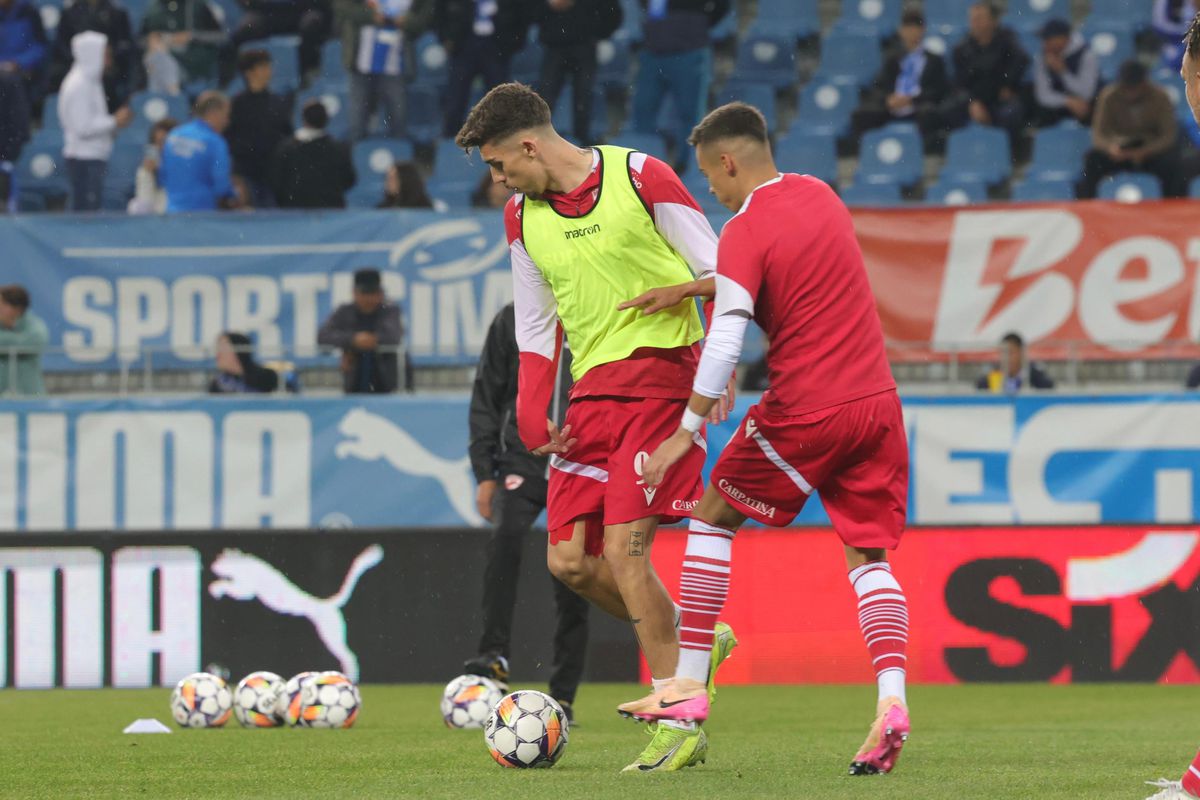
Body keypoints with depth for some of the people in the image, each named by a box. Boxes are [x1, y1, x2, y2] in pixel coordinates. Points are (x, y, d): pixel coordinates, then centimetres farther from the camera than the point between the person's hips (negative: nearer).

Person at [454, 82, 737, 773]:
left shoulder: (639, 178, -8)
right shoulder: (522, 217, 10)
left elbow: (721, 272, -3)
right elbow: (535, 327, 17)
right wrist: (533, 416, 4)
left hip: (659, 376, -7)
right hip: (592, 391, 7)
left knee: (624, 548, -16)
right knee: (570, 561, 1)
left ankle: (681, 725, -9)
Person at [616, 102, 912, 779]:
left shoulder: (744, 232, -12)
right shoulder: (821, 196, 11)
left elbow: (726, 342, -19)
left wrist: (687, 430, -16)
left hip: (806, 411, -6)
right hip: (877, 398, 6)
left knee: (713, 517, 12)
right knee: (869, 557, 8)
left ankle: (690, 685, 11)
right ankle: (891, 703, -12)